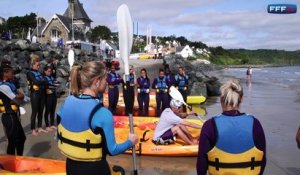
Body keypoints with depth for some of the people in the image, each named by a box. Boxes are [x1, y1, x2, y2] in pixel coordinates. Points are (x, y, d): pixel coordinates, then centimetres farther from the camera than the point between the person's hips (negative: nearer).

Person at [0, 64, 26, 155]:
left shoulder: (10, 84, 12)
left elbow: (22, 95, 5)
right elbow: (18, 101, -19)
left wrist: (16, 97, -13)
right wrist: (19, 97, 0)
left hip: (14, 116, 10)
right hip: (9, 117, -10)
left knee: (21, 138, 20)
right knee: (13, 141, 1)